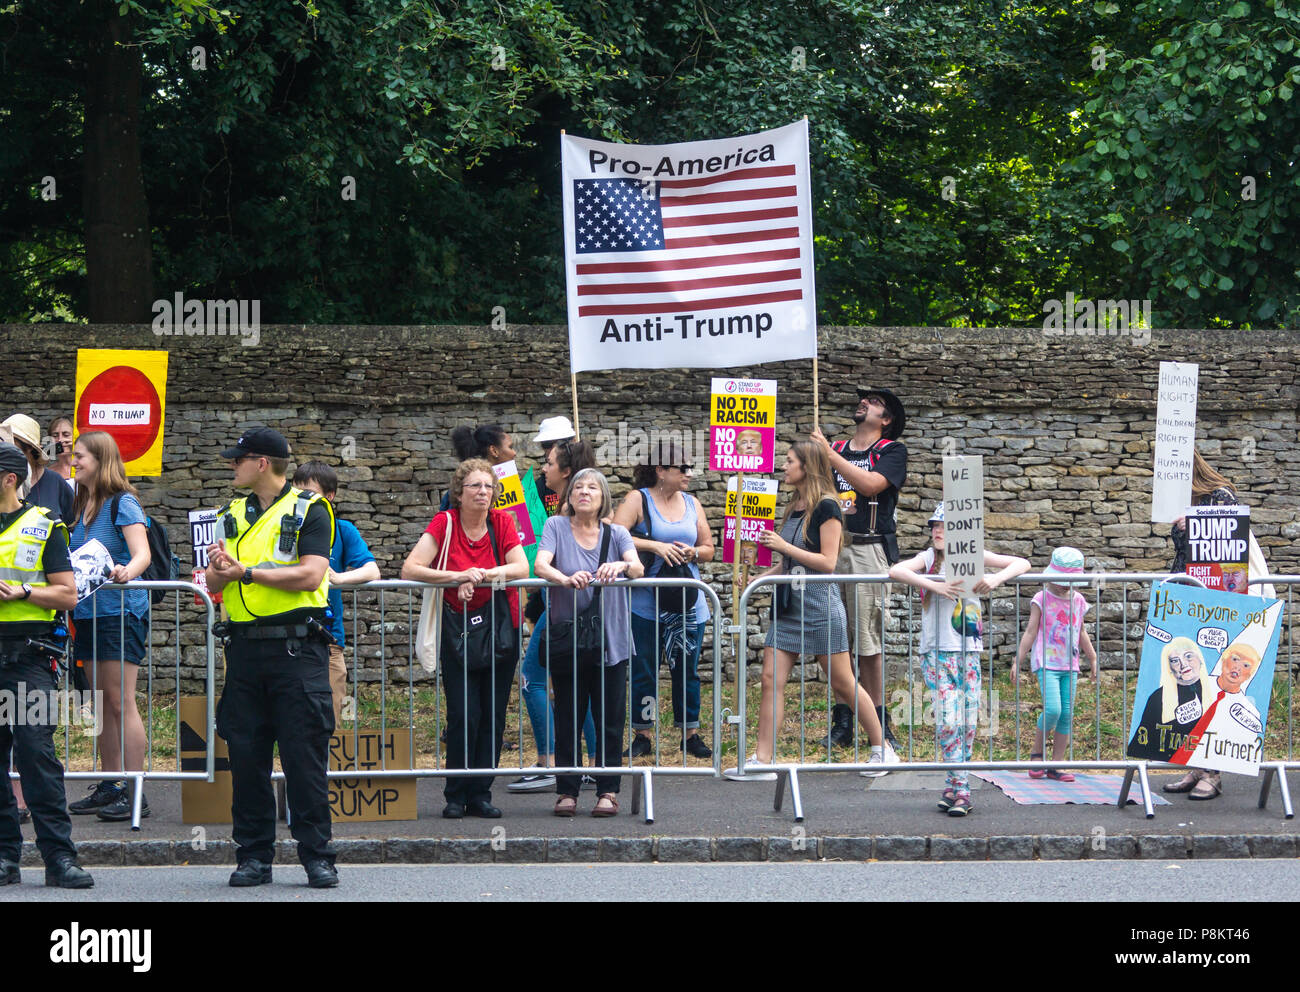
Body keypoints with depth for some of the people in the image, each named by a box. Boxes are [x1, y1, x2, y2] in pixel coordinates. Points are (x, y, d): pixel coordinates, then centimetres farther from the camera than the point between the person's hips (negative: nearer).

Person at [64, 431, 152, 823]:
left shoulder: (123, 504, -9)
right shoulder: (81, 507, 15)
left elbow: (142, 554, -21)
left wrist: (127, 571, -41)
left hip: (120, 611, -8)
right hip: (88, 613, 8)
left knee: (121, 703, -9)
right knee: (103, 704, 10)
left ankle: (135, 792, -9)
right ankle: (109, 786, 15)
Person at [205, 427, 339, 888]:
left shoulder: (308, 511, -1)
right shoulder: (231, 516, 17)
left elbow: (310, 575, -14)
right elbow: (213, 584, 11)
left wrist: (246, 571, -13)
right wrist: (220, 570, -12)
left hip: (297, 647, -5)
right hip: (245, 649, 5)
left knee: (305, 755, -4)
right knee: (246, 755, 4)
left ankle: (317, 856, 1)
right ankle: (253, 855, 11)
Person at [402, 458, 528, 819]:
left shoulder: (502, 522, 1)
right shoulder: (444, 524, -6)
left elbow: (522, 568, -9)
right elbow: (409, 570, -15)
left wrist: (483, 575, -22)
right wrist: (458, 577, -23)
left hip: (500, 630, 2)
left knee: (493, 716, 2)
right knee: (463, 715, -9)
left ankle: (481, 794, 11)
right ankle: (456, 796, 2)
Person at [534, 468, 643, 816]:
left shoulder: (616, 534, 7)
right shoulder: (556, 527, 3)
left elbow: (638, 568, -9)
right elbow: (541, 565, -13)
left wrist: (620, 566, -33)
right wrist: (567, 579, -33)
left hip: (610, 641, 1)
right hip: (567, 640, -1)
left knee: (610, 719, 1)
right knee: (567, 719, 4)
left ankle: (607, 791, 9)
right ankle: (567, 791, 10)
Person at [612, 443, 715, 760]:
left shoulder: (692, 504, 11)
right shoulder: (638, 499, -4)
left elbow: (708, 549, 15)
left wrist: (691, 552, -7)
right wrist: (655, 546, -21)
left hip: (688, 602, 4)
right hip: (646, 603, -4)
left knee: (687, 670, 7)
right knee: (643, 671, 2)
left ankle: (691, 734, 16)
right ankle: (643, 736, 11)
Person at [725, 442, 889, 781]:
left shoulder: (826, 508, -11)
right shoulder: (794, 509, 14)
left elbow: (827, 562, -16)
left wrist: (785, 546, -17)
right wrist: (758, 579, 11)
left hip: (820, 606, -8)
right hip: (788, 606, 8)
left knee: (842, 683, 0)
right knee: (771, 679, -1)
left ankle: (881, 748, 15)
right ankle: (762, 762, -2)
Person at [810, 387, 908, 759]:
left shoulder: (892, 450, 5)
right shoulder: (833, 448, 18)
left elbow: (871, 484, -13)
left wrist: (830, 455, -13)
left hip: (869, 550, -4)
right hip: (831, 547, 4)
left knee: (868, 640, -6)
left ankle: (878, 724, -2)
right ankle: (842, 721, 7)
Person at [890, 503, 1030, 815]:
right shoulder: (929, 558, 0)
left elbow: (1022, 564, 3)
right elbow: (896, 571, -18)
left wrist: (996, 579, -17)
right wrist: (936, 586, -28)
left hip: (970, 651, 2)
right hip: (938, 651, -2)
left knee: (968, 721, 2)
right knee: (948, 719, -13)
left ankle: (955, 786, 12)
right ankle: (960, 786, -8)